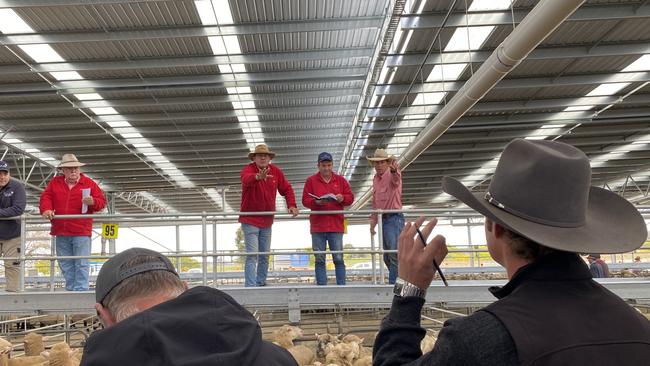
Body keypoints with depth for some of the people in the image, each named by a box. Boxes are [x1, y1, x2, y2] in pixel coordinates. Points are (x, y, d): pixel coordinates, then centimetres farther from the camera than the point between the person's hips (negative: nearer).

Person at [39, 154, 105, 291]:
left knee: (81, 264, -5)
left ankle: (81, 290, -1)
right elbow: (46, 197, 8)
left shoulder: (89, 183, 2)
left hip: (81, 232, -4)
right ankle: (70, 289, 23)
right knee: (65, 265, 12)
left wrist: (93, 202, -20)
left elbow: (102, 201, 2)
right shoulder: (55, 183, 11)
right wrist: (46, 209, -12)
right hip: (61, 233, 4)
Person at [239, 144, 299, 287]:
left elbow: (287, 188, 9)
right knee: (252, 255, -11)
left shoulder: (276, 171, 1)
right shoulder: (248, 169, -14)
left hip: (267, 221, 5)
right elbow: (246, 179, -38)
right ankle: (250, 286, -8)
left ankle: (261, 283, 28)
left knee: (265, 255, 14)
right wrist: (258, 177, -60)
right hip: (250, 220, -5)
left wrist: (292, 205, -6)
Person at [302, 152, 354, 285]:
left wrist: (342, 198, -10)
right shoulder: (311, 181, 8)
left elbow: (350, 197, 11)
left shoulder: (340, 180, 12)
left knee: (338, 258, 0)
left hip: (336, 226, 1)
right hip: (317, 226, 0)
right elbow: (305, 200, 1)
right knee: (319, 259, 3)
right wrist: (316, 202, -17)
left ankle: (341, 285, 5)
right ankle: (321, 286, 8)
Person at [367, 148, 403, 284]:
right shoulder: (376, 179, 15)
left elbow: (396, 180, -37)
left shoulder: (392, 175, -9)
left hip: (394, 218, -8)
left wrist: (394, 169, -59)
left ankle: (393, 283, -8)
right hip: (382, 219, 8)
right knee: (386, 257, 11)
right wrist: (373, 221, 17)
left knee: (394, 254, -11)